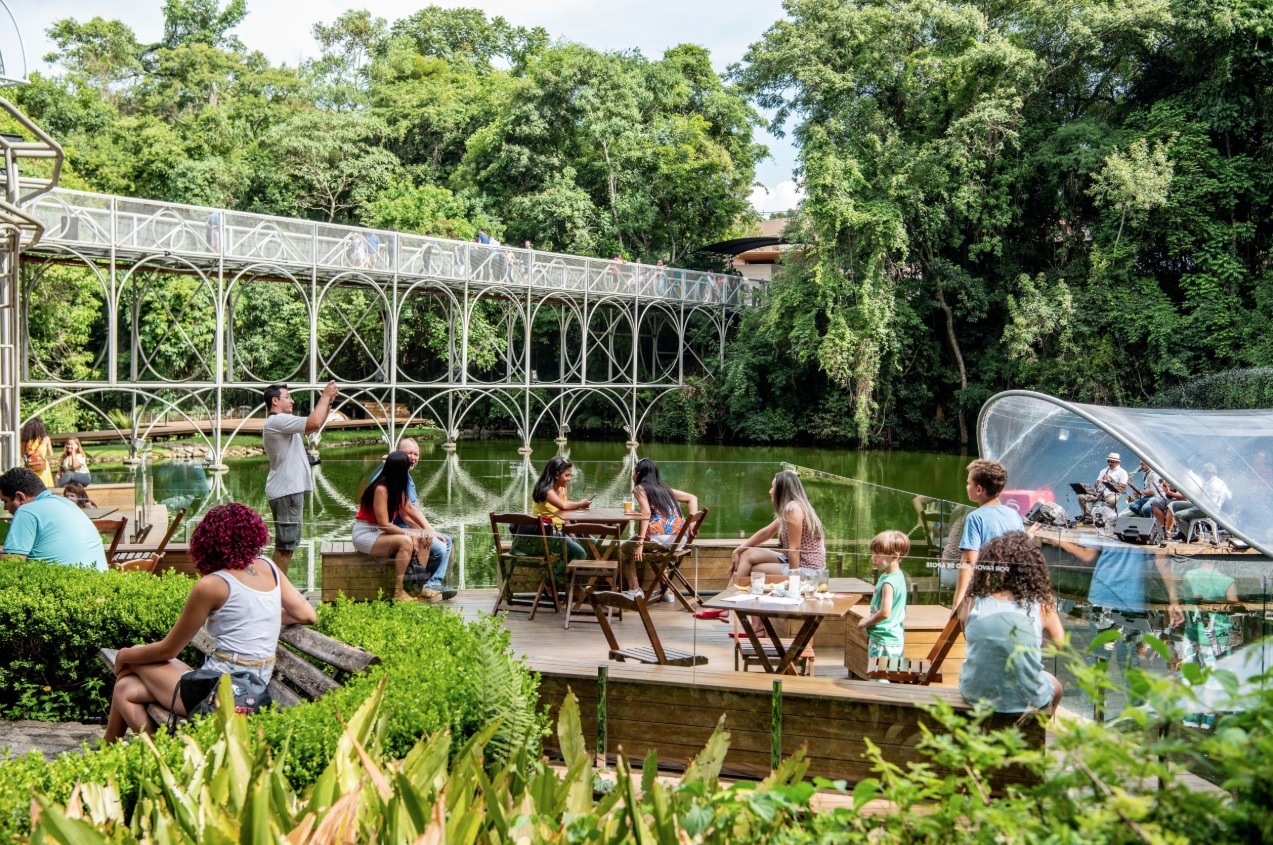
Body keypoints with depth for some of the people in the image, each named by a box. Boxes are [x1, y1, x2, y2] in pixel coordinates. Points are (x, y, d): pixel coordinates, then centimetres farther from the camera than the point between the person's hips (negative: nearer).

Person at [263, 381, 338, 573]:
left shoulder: (280, 422, 20)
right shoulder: (278, 421, -14)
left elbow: (314, 425, 25)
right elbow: (314, 423, -24)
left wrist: (328, 403, 13)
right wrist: (325, 396, -12)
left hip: (291, 490, 11)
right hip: (286, 491, -11)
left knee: (288, 543, 15)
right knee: (285, 545, -9)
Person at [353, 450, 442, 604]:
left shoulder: (397, 488, 5)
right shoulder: (381, 489, -23)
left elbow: (411, 509, 5)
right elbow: (384, 524, -24)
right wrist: (410, 533, -19)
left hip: (380, 533, 9)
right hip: (364, 535, -9)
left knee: (422, 539, -3)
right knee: (406, 542, -31)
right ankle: (398, 593, -28)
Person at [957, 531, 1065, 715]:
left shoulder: (974, 601, -11)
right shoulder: (1040, 603, -13)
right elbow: (1059, 643, 2)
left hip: (975, 694, 1)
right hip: (1025, 700, -1)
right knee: (1055, 686, 34)